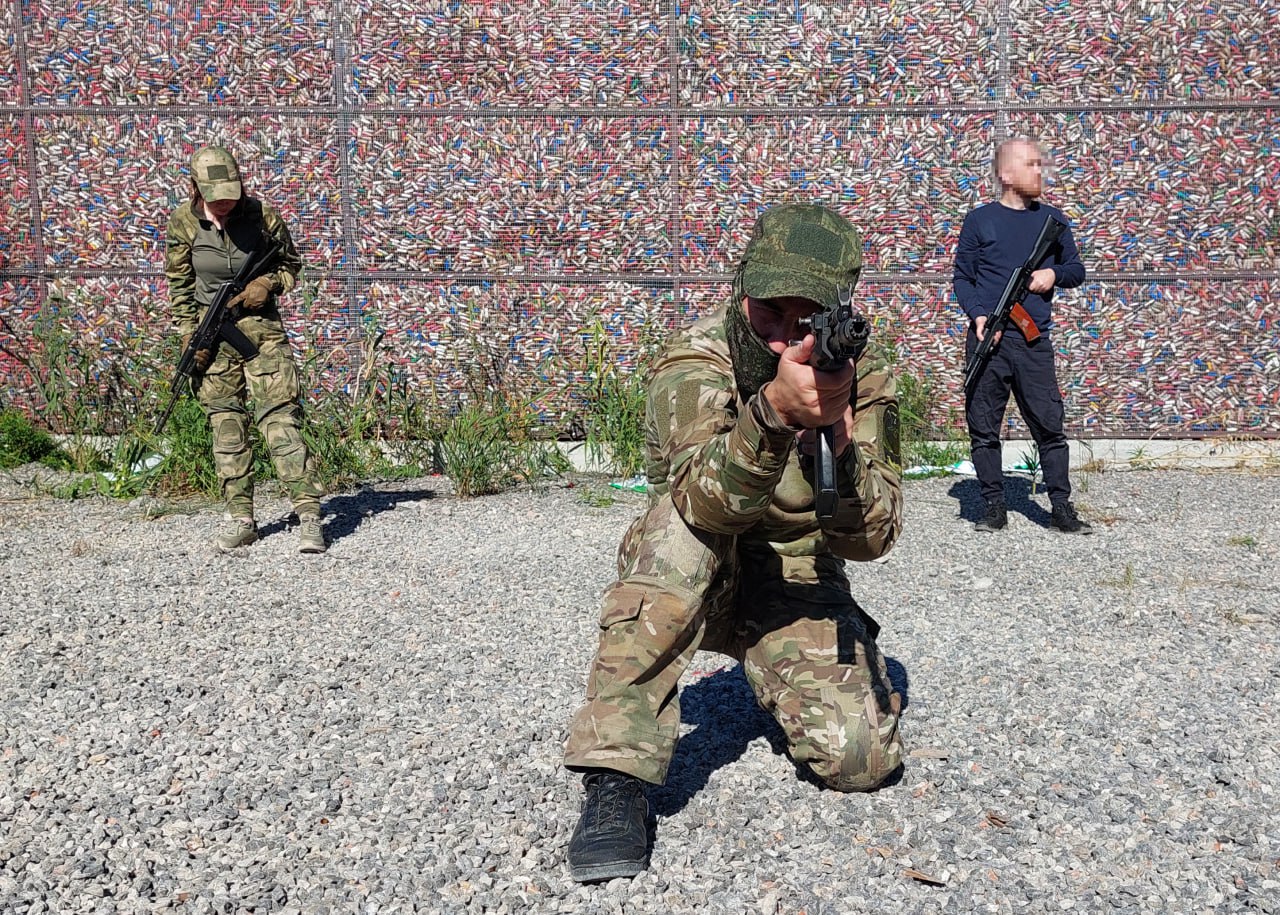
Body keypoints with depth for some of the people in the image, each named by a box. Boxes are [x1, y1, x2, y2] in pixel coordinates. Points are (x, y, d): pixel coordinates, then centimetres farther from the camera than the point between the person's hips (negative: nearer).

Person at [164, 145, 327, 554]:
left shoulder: (262, 215, -8)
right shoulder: (183, 222, -3)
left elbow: (290, 264, 6)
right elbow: (180, 284, 6)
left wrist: (268, 284, -14)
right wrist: (189, 334, -1)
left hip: (260, 324, -2)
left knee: (281, 416, -10)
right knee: (225, 424, 5)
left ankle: (309, 514, -11)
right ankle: (240, 518, 13)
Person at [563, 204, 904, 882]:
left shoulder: (862, 383, -10)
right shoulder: (694, 361, -19)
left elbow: (870, 539, -17)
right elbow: (705, 503, -37)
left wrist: (840, 446, -37)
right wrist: (772, 411, -56)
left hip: (800, 586, 3)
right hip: (688, 585, -2)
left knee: (862, 760, -16)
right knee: (681, 521, -35)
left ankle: (792, 681, 22)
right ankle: (615, 780, -32)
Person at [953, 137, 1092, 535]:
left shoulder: (1052, 219, 12)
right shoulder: (979, 220, 4)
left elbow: (1076, 269, 19)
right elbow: (962, 278, 4)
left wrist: (1054, 274, -3)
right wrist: (977, 314, -12)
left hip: (1035, 341, 2)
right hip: (987, 339, -2)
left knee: (1050, 426, 0)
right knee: (983, 428, 2)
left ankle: (1062, 509, 8)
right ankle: (994, 507, 13)